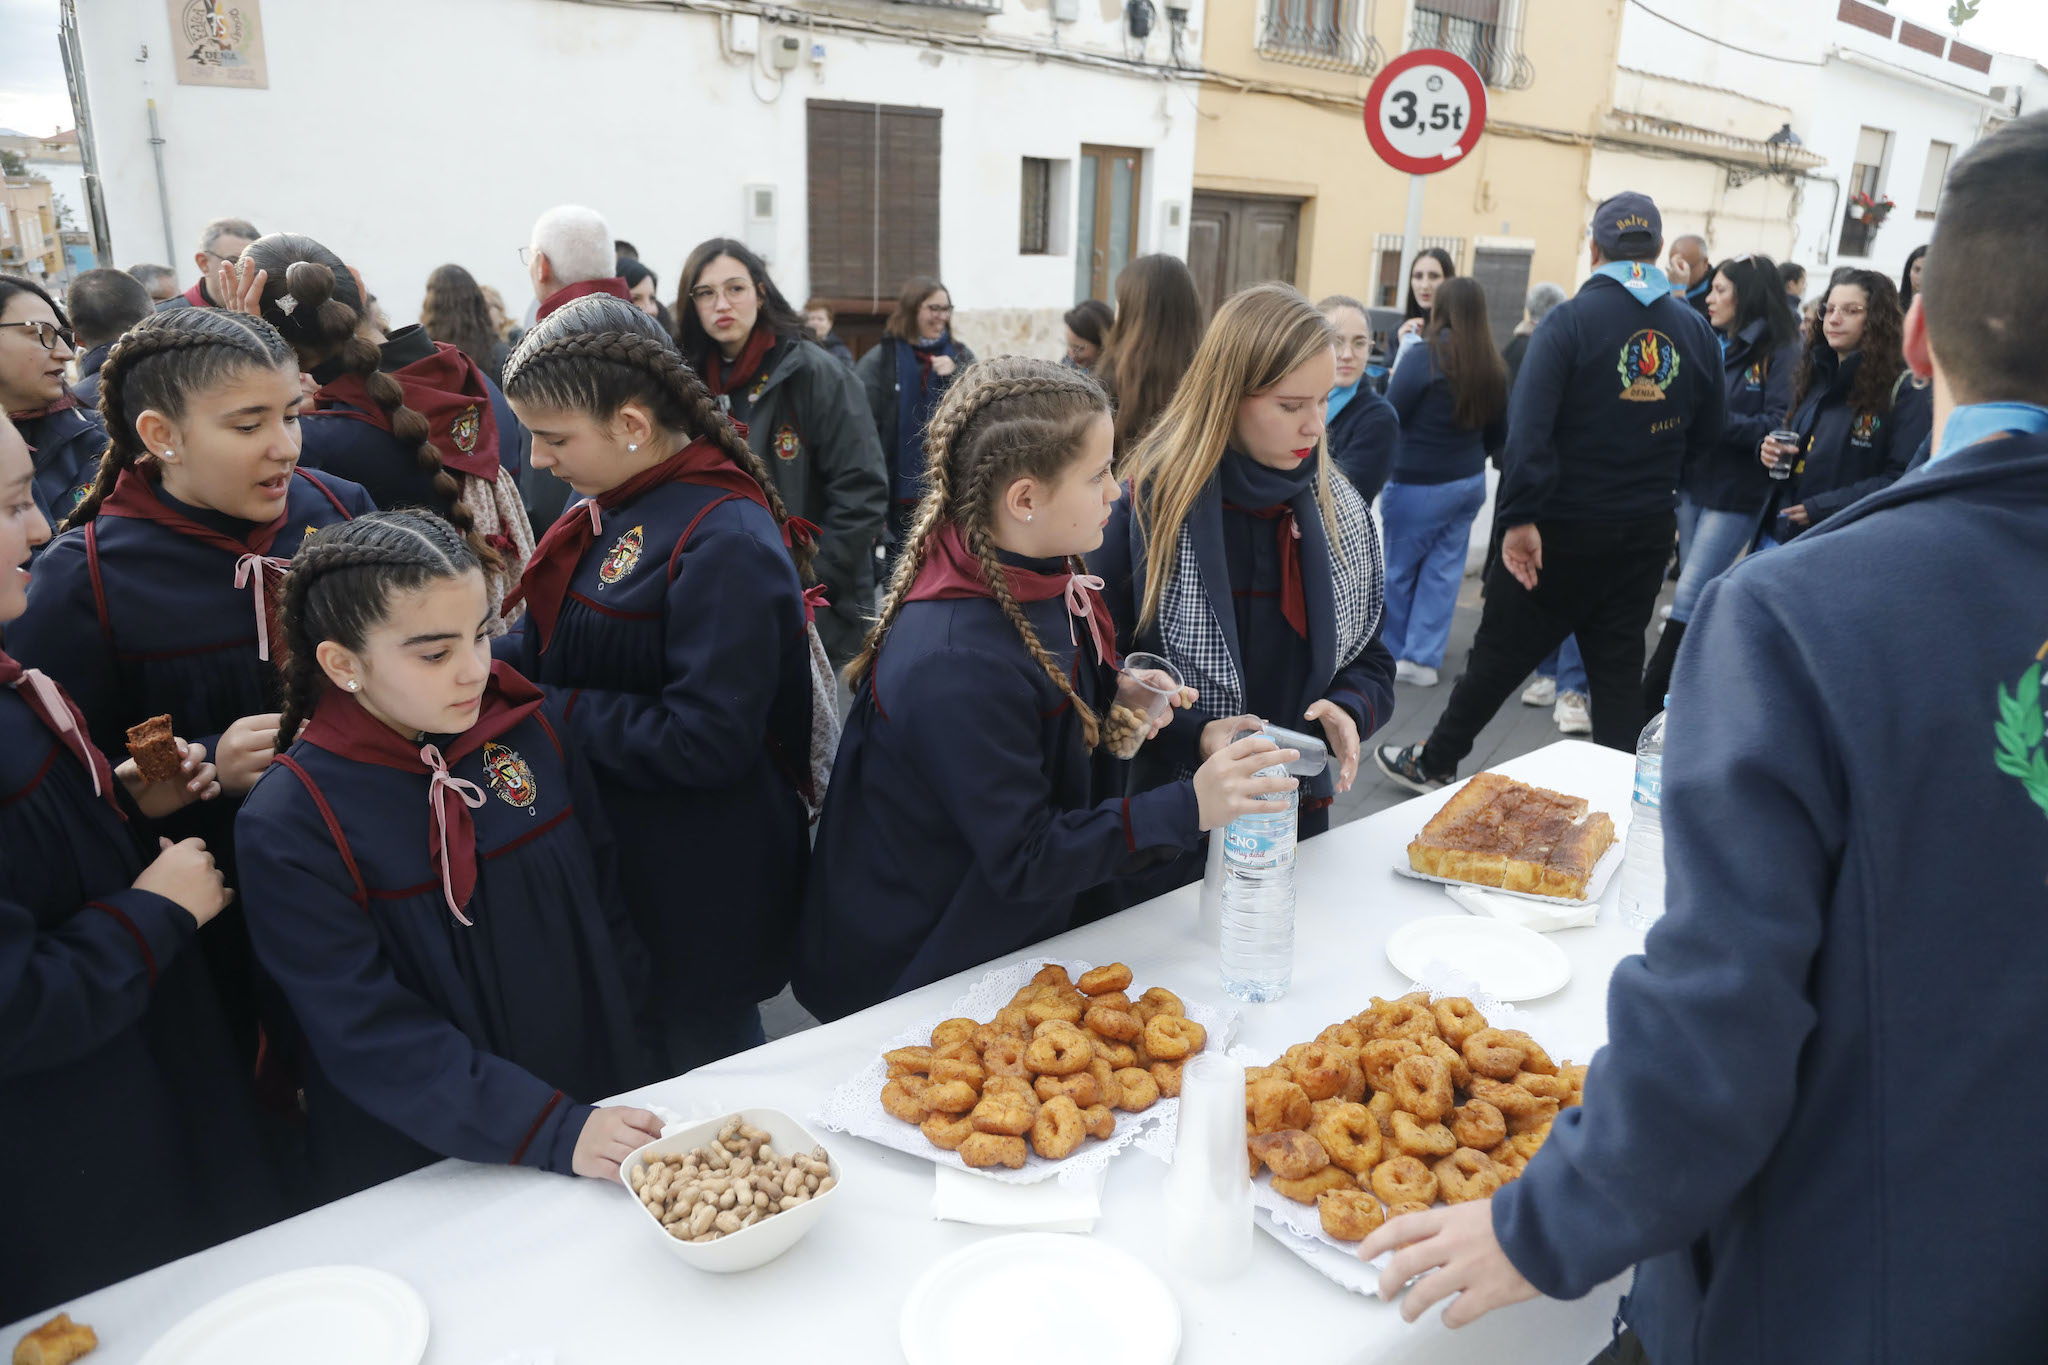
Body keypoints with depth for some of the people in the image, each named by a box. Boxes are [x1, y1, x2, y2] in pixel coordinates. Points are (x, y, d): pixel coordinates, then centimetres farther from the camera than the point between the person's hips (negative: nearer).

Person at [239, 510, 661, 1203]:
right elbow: (371, 1036, -21)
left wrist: (637, 1058, 2)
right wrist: (555, 1133, -27)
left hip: (598, 1096, 4)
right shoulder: (289, 826, -19)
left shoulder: (529, 729, -7)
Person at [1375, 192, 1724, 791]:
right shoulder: (1697, 331, 2)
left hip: (1564, 528, -4)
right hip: (1648, 531, 4)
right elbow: (1705, 436, 10)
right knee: (1619, 662, 12)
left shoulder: (1569, 322, -12)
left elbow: (1528, 427, -23)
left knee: (1503, 649, 7)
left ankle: (1433, 763, 20)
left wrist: (1520, 518, -24)